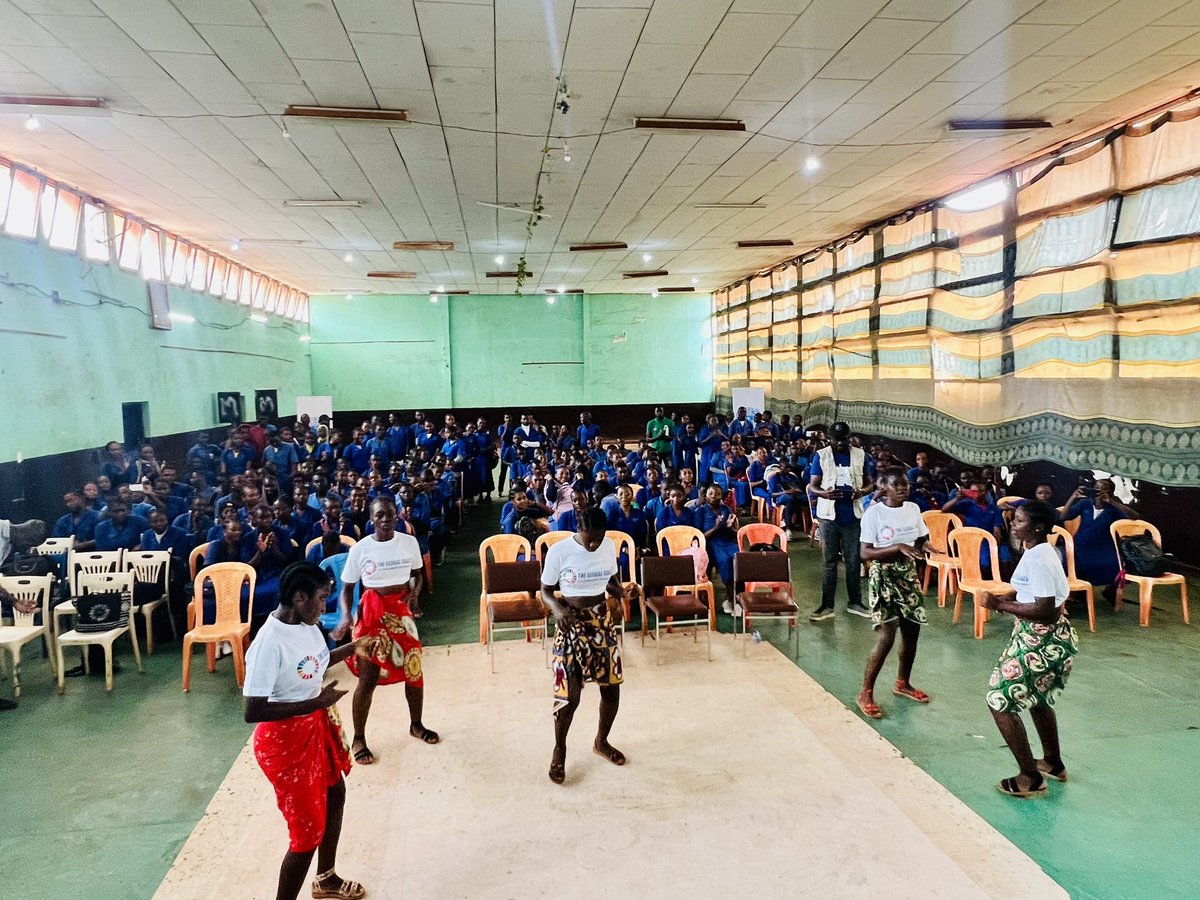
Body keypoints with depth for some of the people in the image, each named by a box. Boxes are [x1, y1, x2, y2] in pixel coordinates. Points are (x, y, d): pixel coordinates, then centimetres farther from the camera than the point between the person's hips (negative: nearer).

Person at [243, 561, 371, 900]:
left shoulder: (306, 624, -5)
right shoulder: (270, 643, -30)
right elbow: (253, 711, -32)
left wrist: (353, 648, 3)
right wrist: (315, 703, -32)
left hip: (316, 726, 10)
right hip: (286, 740, -10)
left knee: (334, 795, 27)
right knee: (308, 831, 2)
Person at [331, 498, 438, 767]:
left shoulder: (409, 542, -4)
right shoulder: (360, 549, -11)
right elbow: (347, 587, -4)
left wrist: (415, 592, -12)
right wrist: (345, 617, -19)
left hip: (401, 611, 3)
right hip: (372, 613, -3)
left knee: (414, 670, 10)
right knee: (368, 677, -1)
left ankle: (416, 725, 33)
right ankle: (358, 739, 17)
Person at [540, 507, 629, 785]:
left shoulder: (609, 547, -2)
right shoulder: (559, 551, -15)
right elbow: (546, 591, -6)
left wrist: (620, 591, -10)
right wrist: (558, 608, -27)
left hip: (604, 622, 4)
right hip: (572, 624, -4)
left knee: (612, 687, 10)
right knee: (569, 694, -4)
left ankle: (601, 742, 36)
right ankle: (559, 750, 22)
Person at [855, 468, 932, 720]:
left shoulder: (913, 509, 2)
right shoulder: (874, 513, -15)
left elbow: (922, 539, 14)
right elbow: (866, 553, -18)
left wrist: (924, 547, -10)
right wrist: (899, 547, -27)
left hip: (908, 574, 6)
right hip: (883, 576, -6)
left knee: (912, 630, 12)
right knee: (887, 636, -11)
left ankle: (903, 683, 35)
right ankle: (865, 693, 2)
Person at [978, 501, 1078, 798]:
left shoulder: (1037, 560, -24)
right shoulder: (1039, 551, 7)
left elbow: (1045, 611, -28)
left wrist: (1000, 605, -22)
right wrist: (1006, 596, 3)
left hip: (1041, 642, -11)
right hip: (1054, 638, 11)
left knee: (999, 701, -1)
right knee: (1037, 698, 28)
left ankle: (1030, 778, 7)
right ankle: (1053, 763, 46)